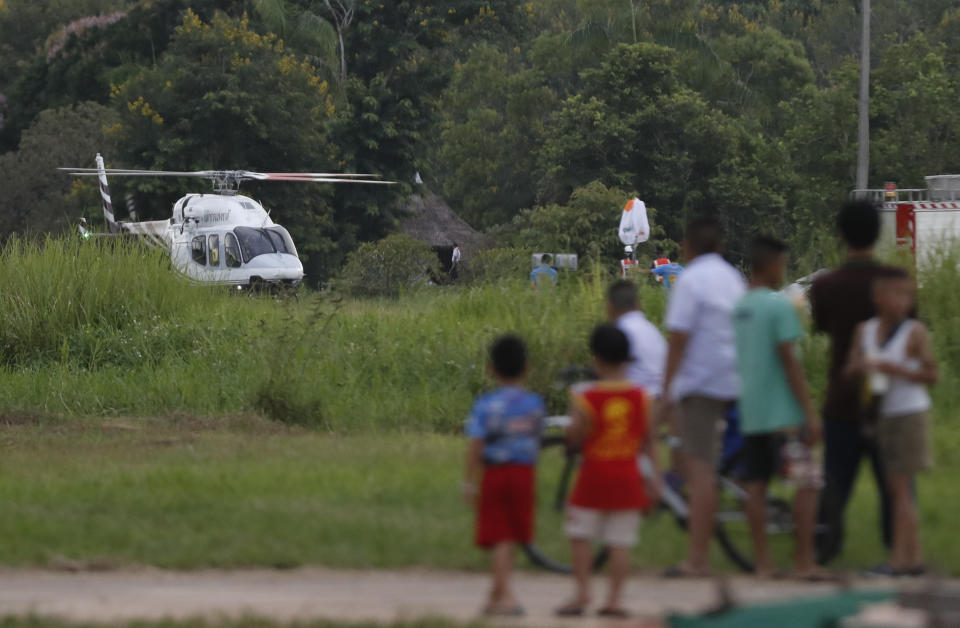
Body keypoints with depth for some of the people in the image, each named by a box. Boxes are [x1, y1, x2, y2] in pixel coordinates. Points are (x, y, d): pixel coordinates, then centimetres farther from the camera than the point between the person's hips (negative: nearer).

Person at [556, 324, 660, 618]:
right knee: (621, 541, 4)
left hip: (594, 475, -3)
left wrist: (574, 411, 9)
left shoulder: (588, 398, -11)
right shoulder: (641, 397, -1)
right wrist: (654, 476, 9)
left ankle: (582, 591, 4)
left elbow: (575, 438, -6)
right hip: (627, 477, 3)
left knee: (580, 535, 9)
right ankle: (615, 598, 2)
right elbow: (649, 441, 3)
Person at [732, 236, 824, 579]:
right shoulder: (779, 306, -11)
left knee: (756, 485, 6)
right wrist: (810, 411, -12)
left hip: (750, 412, 7)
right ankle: (804, 559, -8)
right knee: (807, 482, -4)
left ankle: (763, 563, 5)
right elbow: (789, 361, -14)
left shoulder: (737, 309, 11)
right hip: (783, 410, -7)